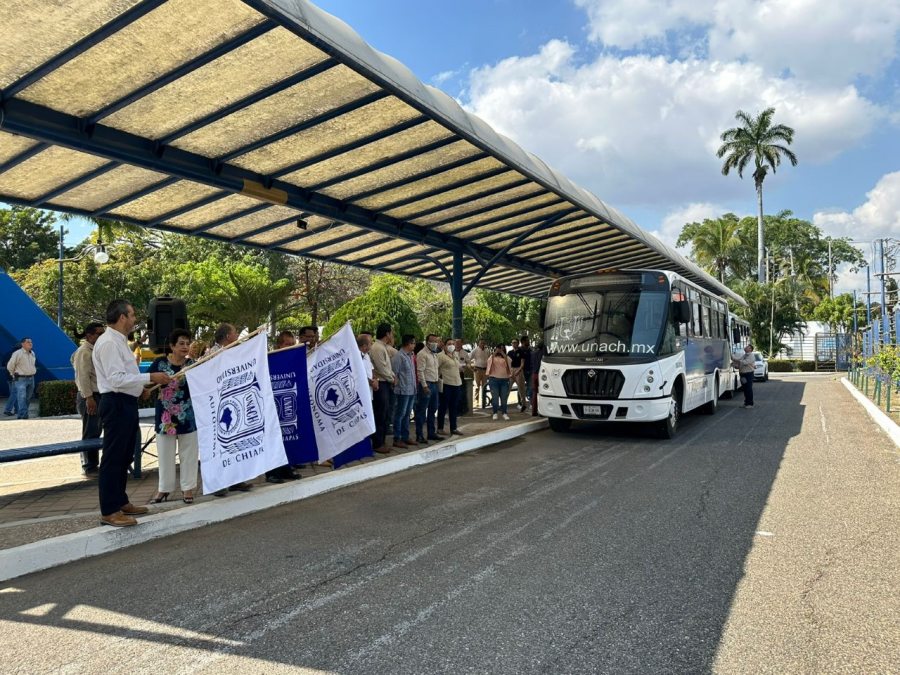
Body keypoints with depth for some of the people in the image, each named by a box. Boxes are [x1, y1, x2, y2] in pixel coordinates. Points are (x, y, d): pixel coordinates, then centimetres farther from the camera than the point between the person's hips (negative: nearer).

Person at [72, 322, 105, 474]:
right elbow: (83, 376, -19)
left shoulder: (95, 350, 17)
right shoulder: (84, 352, -12)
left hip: (97, 396, 10)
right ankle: (89, 467, 2)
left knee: (95, 432, 14)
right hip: (90, 397, -10)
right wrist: (89, 397, -23)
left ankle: (93, 464, 22)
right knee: (90, 433, -4)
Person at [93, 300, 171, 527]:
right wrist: (150, 377, -23)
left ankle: (120, 502, 30)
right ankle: (109, 511, 5)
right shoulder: (108, 343, -16)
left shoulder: (119, 341, 16)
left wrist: (143, 386, 16)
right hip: (116, 404, -11)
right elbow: (117, 379, -23)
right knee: (112, 458, -3)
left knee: (124, 456, 18)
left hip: (126, 402, 11)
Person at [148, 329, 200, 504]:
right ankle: (164, 488, 23)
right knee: (165, 453, 10)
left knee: (188, 454, 7)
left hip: (188, 416, 0)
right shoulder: (159, 363, -2)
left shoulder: (192, 364, -1)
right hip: (165, 416, 0)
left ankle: (187, 488, 18)